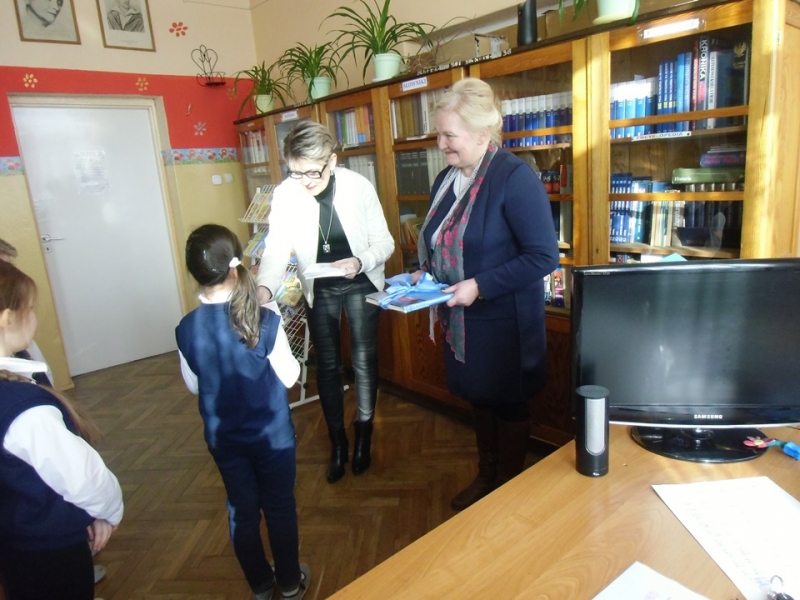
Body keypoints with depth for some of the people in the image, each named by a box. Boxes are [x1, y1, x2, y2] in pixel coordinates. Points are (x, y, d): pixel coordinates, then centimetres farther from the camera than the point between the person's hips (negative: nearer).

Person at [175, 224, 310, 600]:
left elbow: (194, 386, 0)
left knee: (242, 511, 20)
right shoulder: (266, 321, -23)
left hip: (223, 437, 3)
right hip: (272, 433, -2)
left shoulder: (186, 330, -14)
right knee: (280, 507, 17)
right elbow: (289, 377, -11)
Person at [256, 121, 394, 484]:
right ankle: (337, 443, 28)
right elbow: (276, 248, -19)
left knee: (364, 360, 3)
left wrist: (361, 261, -33)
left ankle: (363, 437, 26)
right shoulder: (285, 195, -16)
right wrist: (264, 287, -38)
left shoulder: (359, 187, -19)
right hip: (319, 289, 2)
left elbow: (384, 242, -13)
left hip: (361, 284, -1)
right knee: (327, 365, 9)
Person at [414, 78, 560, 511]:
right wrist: (424, 273, 0)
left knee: (508, 405, 11)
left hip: (504, 319, -7)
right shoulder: (446, 179, 6)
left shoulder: (515, 178, -19)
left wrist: (480, 286, -25)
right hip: (461, 318, 7)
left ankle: (509, 488, 35)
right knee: (478, 398, 21)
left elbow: (543, 256, -22)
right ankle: (485, 476, 43)